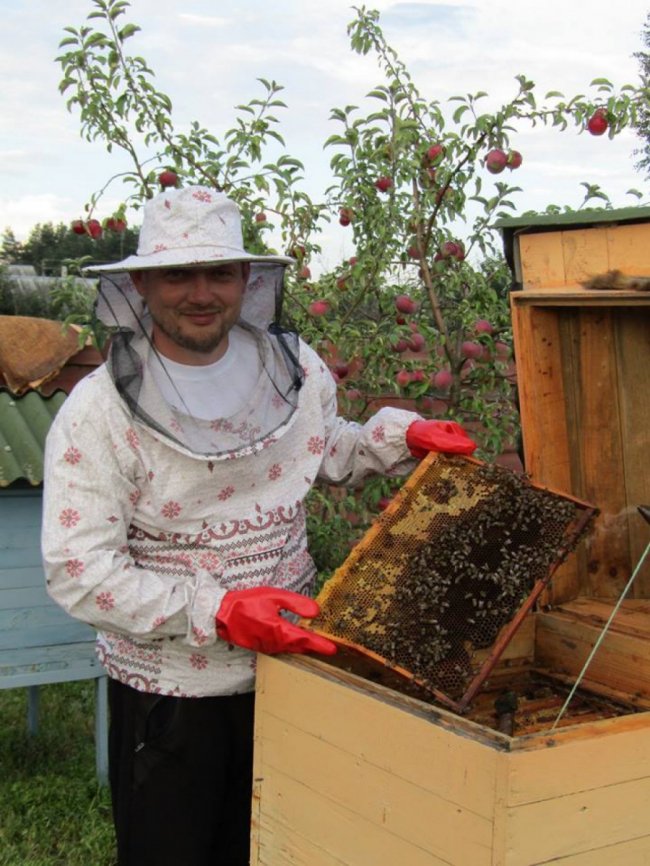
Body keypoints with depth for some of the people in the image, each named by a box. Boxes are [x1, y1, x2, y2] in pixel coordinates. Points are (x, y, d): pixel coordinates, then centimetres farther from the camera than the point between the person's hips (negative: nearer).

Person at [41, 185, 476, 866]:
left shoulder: (295, 370, -3)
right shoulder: (98, 413, -18)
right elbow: (77, 572, -22)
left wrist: (401, 435, 0)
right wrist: (216, 610, -30)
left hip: (287, 663, 4)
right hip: (167, 689, -4)